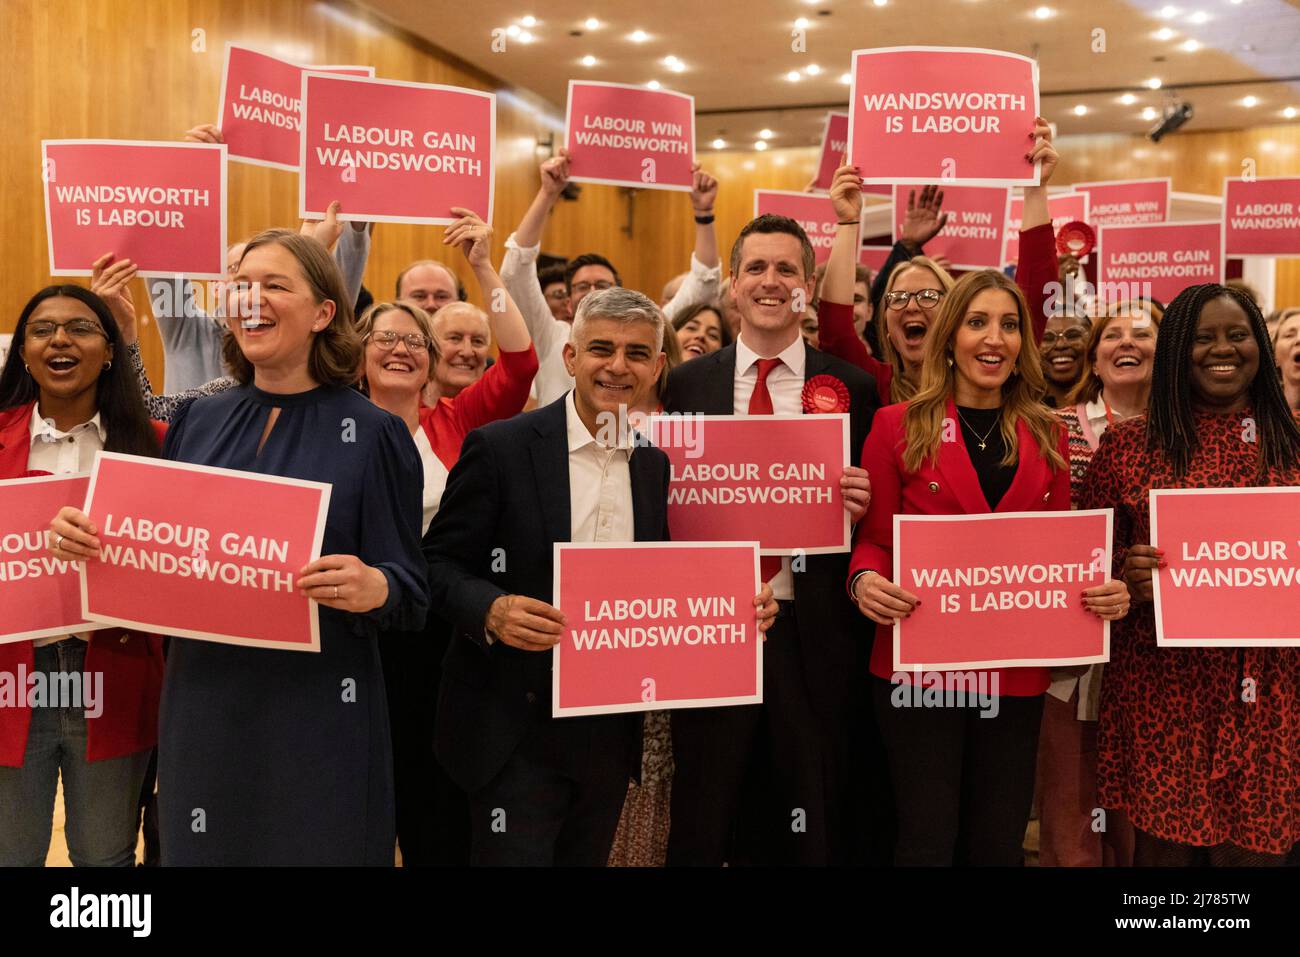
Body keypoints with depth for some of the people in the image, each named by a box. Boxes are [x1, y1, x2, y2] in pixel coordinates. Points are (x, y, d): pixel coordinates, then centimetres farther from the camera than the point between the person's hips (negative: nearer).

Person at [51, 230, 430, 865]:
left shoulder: (374, 433, -7)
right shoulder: (195, 422, 6)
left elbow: (411, 589, -7)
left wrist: (374, 588, -29)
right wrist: (88, 539, -6)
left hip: (318, 709, -4)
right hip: (201, 701, 4)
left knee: (315, 848, 9)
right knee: (200, 851, 17)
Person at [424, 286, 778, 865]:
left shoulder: (656, 466, 7)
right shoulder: (500, 447, -9)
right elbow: (439, 562, -7)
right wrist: (492, 610, -27)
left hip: (611, 731, 5)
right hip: (517, 728, -5)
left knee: (587, 857, 18)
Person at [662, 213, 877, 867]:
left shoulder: (851, 388, 3)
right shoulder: (686, 385, 4)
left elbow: (866, 504, 7)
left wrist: (862, 505, -14)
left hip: (811, 634, 0)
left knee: (813, 832, 13)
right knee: (699, 829, 12)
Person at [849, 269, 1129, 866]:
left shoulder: (1046, 435, 9)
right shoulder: (898, 426, 0)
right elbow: (874, 537, 2)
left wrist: (1105, 592, -8)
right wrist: (864, 580, -20)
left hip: (1016, 672, 3)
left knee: (999, 845, 12)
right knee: (928, 843, 4)